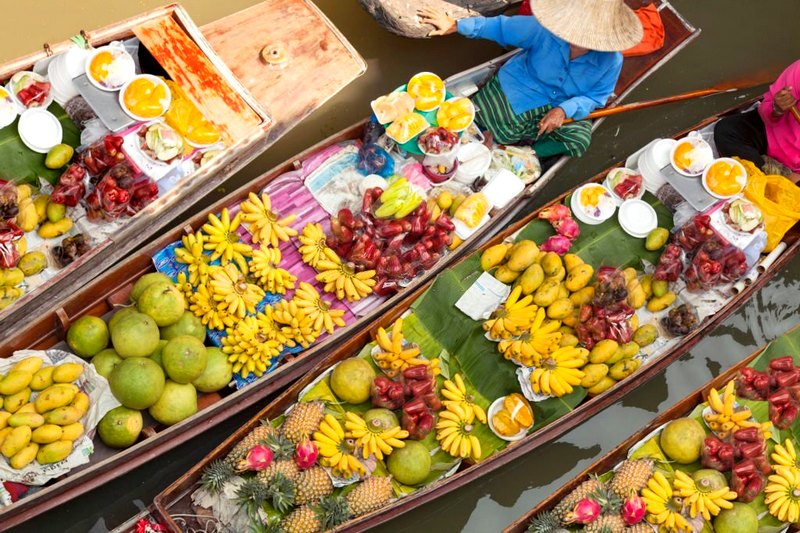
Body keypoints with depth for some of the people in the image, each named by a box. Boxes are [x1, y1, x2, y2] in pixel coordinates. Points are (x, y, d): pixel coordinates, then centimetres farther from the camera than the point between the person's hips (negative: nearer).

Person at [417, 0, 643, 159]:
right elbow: (502, 27, -14)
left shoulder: (611, 61, -22)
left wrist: (565, 109, -28)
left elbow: (596, 97, -8)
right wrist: (456, 25, -20)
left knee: (580, 138, -25)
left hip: (561, 108, 2)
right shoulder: (544, 29, -26)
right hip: (514, 91, -2)